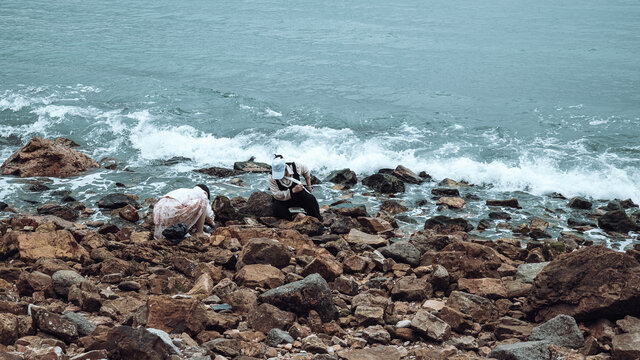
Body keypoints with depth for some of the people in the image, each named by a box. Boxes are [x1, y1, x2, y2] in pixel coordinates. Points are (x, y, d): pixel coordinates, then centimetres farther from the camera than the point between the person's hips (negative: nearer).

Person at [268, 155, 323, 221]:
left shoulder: (295, 167, -17)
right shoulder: (271, 177, -22)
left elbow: (306, 171, 8)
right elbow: (277, 195, -26)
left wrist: (309, 186, 10)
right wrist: (293, 191, -35)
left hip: (299, 196, 1)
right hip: (283, 200, -1)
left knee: (311, 199, -29)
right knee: (276, 208, -34)